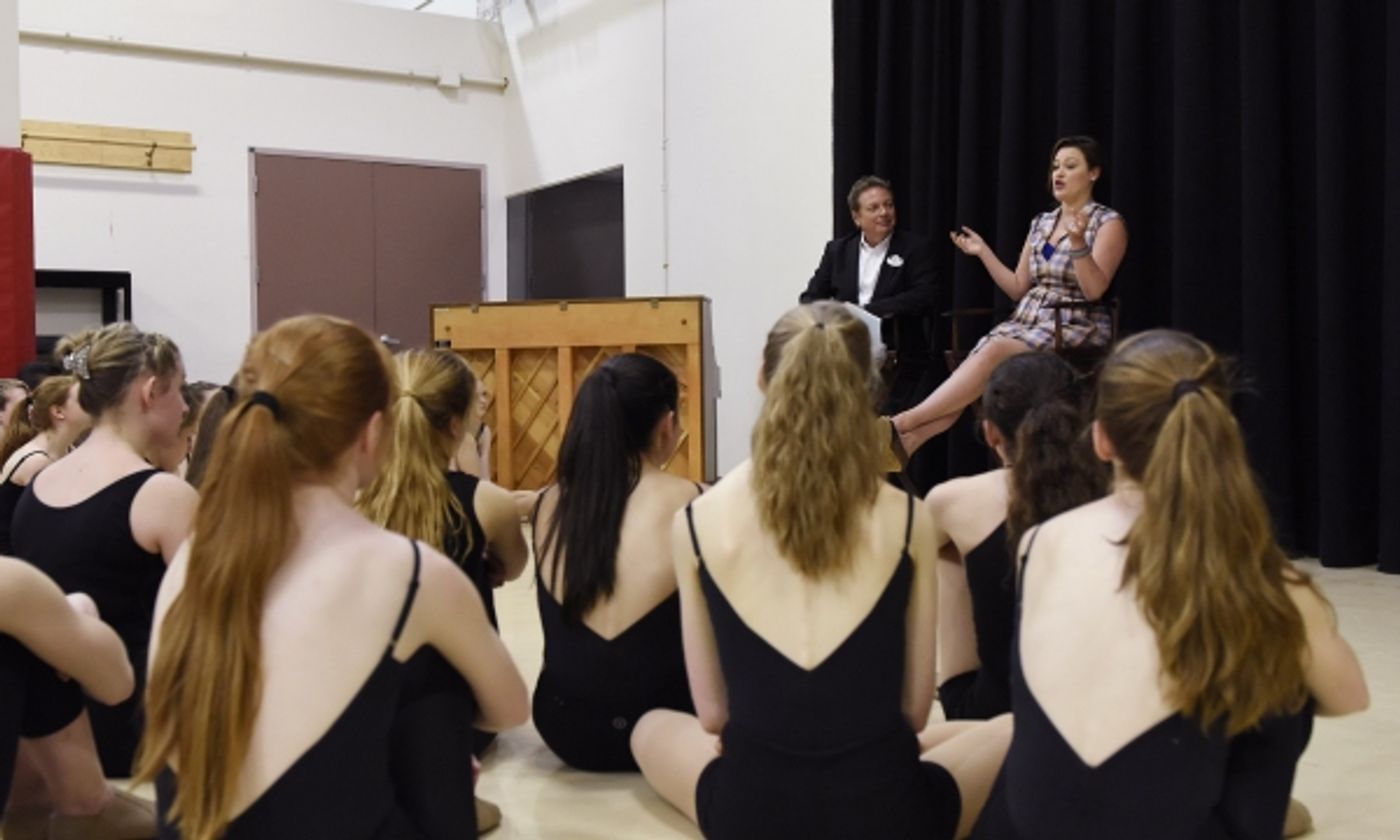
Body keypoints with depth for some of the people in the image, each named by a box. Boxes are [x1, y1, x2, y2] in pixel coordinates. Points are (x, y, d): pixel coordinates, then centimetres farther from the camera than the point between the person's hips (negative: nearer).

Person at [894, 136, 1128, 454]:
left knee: (994, 352, -33)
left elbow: (1094, 290, -14)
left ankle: (903, 422, -38)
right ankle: (902, 445, -40)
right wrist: (983, 252, 7)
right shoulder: (1041, 223, 17)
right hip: (1028, 319, 6)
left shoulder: (1108, 223, -1)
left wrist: (1078, 242, -27)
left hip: (1076, 328, -6)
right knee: (978, 360, -25)